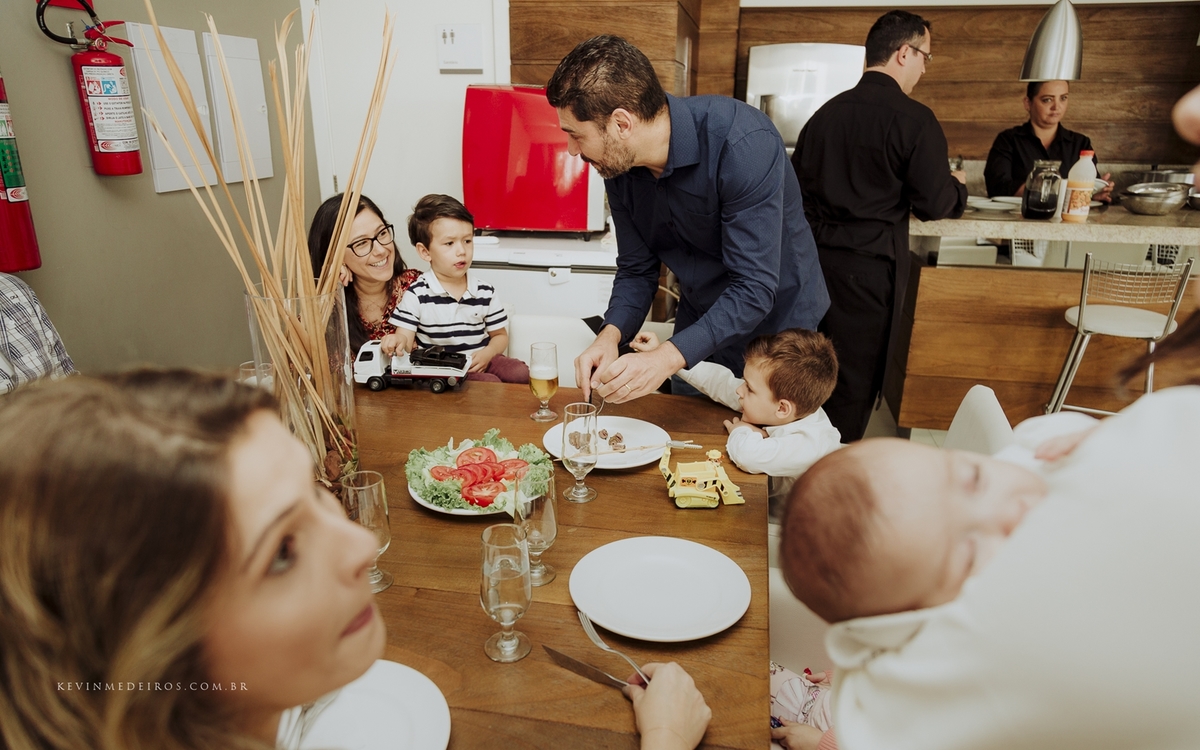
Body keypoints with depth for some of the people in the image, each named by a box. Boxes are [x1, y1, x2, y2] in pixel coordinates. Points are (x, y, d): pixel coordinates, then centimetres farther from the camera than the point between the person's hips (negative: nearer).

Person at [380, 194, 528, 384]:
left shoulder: (485, 293, 5)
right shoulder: (416, 295, -3)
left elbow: (500, 335, 13)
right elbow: (405, 338, -5)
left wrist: (488, 353, -9)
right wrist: (397, 341, -31)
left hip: (480, 362, 4)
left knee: (521, 373, -19)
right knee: (490, 383, -29)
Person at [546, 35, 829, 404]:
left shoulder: (744, 144, -32)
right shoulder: (618, 164, -11)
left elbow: (753, 288, -33)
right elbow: (636, 270, -4)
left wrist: (668, 357, -43)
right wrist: (611, 334, -23)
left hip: (777, 326, -5)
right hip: (699, 333, 5)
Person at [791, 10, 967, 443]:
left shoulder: (827, 112, 7)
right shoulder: (913, 119, -9)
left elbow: (798, 184, 13)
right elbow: (935, 205, -9)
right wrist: (958, 186, 12)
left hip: (814, 257, 6)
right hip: (869, 264, -6)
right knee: (855, 378, 5)